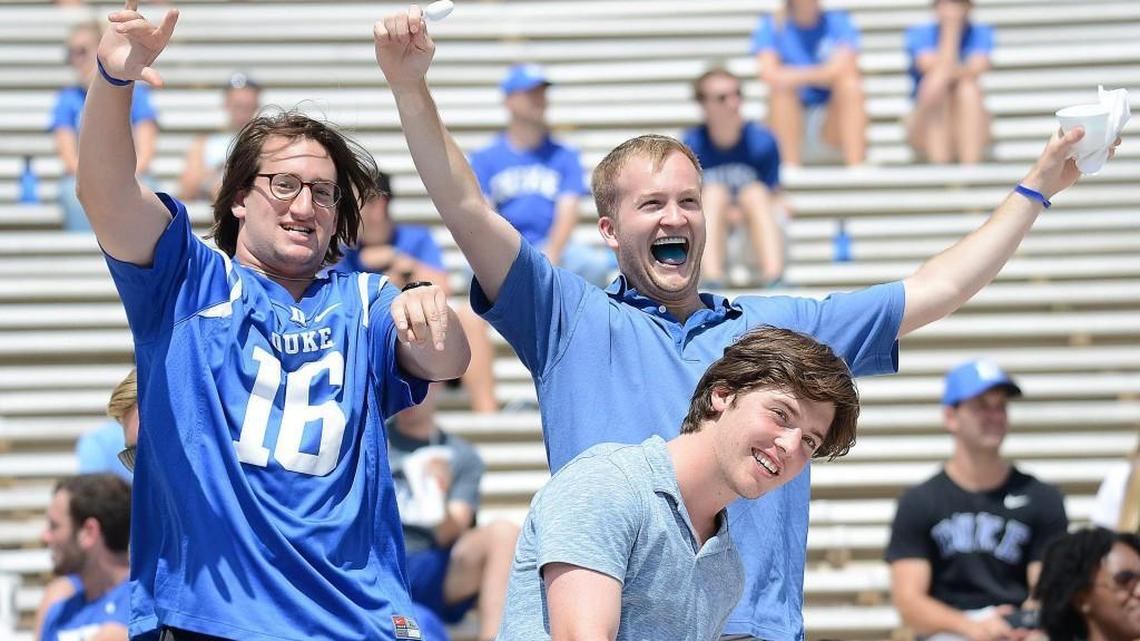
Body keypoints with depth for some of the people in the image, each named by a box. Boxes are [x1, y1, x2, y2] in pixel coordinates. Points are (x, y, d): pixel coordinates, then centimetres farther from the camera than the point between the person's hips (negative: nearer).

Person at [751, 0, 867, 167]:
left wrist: (797, 76, -21)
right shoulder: (769, 27, 2)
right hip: (791, 117, -1)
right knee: (781, 86, -28)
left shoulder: (840, 22, 4)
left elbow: (845, 69, -15)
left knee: (851, 85, -27)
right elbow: (769, 74, -16)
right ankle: (791, 168, -34)